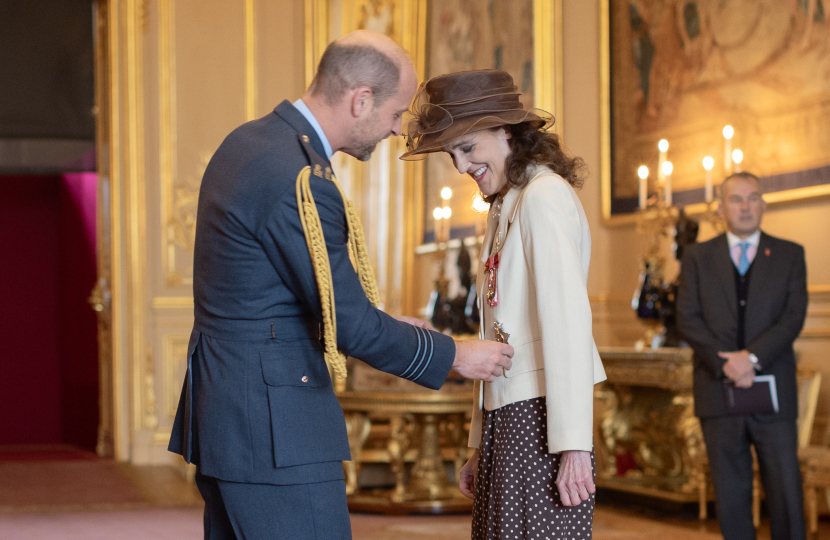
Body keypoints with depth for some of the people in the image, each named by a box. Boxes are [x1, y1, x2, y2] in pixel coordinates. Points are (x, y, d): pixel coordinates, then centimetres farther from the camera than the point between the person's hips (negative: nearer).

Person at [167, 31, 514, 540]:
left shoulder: (248, 142, 10)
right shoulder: (298, 182, -21)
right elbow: (349, 324, -16)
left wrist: (382, 327, 18)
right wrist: (454, 355, -3)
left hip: (224, 416, 10)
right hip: (273, 431, -10)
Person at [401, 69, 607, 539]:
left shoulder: (545, 196, -6)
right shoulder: (505, 208, 22)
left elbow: (568, 319, -15)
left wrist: (574, 444, -19)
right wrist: (481, 445, 17)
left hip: (539, 415, -9)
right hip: (506, 417, 9)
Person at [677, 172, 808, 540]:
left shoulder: (790, 255, 9)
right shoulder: (698, 257, 10)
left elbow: (793, 317, -2)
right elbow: (688, 319, 0)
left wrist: (753, 357, -16)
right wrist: (726, 363, -13)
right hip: (719, 390, 1)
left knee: (786, 490, -2)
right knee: (731, 493, 4)